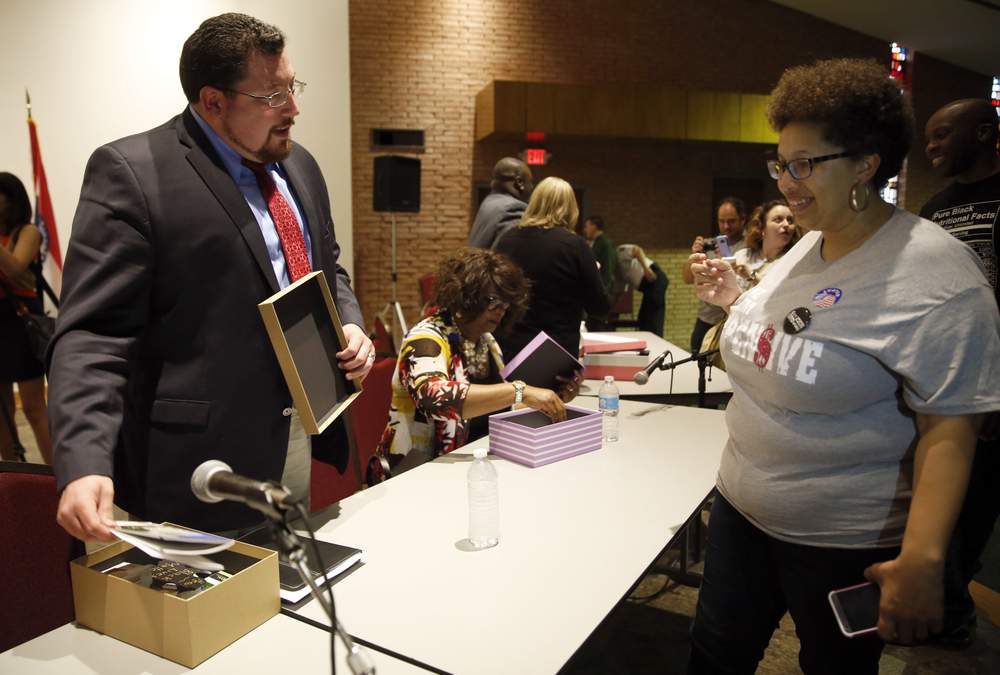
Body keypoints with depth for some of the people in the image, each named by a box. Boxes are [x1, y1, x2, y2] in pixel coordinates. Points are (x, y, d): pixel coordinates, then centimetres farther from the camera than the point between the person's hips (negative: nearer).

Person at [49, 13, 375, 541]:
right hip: (208, 462, -7)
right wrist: (84, 463, -28)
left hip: (312, 439, 7)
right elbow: (93, 333, -16)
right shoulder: (131, 172, -13)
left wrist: (350, 326, 0)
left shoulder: (299, 166, 10)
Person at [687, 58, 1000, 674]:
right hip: (741, 507, 7)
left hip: (846, 545, -6)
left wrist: (922, 559, -28)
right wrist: (735, 300, 2)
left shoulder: (934, 277, -20)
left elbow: (950, 428, -22)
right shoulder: (805, 248, 4)